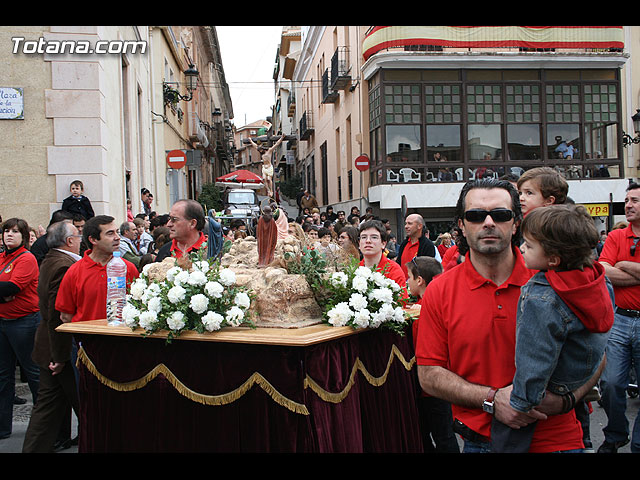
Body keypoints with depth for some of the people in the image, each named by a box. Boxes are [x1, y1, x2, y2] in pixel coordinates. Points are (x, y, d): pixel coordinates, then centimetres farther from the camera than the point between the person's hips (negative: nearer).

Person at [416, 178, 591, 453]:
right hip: (479, 442, 0)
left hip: (555, 439, 0)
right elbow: (429, 376, -5)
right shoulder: (439, 291, -6)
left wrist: (562, 397, -17)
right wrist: (492, 399, -18)